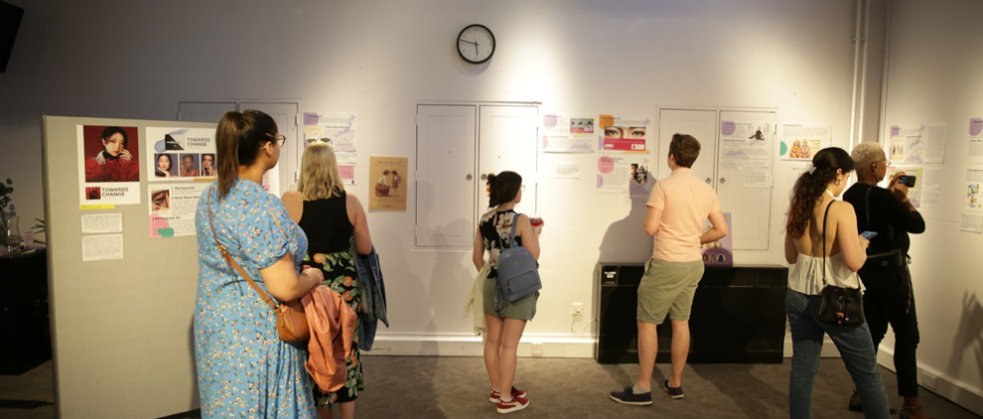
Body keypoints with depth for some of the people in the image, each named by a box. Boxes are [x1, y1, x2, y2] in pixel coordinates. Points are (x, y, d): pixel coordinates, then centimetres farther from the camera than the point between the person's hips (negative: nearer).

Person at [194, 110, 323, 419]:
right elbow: (285, 288, -27)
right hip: (255, 333, -8)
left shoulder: (210, 196, 3)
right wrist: (314, 276, -7)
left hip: (216, 324, 8)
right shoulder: (262, 206, -24)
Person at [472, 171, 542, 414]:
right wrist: (536, 233, 2)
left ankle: (497, 389, 32)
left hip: (492, 285, 6)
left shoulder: (485, 219, 2)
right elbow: (533, 256, -13)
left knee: (492, 340, 16)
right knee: (509, 345, 2)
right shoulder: (521, 220, -16)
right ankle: (506, 399, 13)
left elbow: (477, 257, 8)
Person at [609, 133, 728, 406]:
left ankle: (643, 389, 5)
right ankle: (675, 383, 24)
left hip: (667, 264, -7)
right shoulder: (707, 190, 5)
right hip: (694, 264, 7)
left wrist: (649, 219, 5)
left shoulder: (664, 186, -14)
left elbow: (650, 228, -18)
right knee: (681, 322, 15)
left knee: (646, 323, 2)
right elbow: (722, 230, 7)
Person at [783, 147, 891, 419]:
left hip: (799, 297, 6)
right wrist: (861, 244, -1)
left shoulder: (797, 207, 2)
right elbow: (854, 262, -20)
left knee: (802, 370, 12)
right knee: (868, 375, 14)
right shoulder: (842, 209, -16)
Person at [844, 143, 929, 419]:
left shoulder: (851, 195, 4)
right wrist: (903, 198, -6)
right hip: (890, 271, -8)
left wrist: (890, 193, 15)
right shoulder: (881, 197, -23)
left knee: (873, 330, 15)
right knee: (907, 335, 2)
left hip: (868, 269, 8)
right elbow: (918, 225, -19)